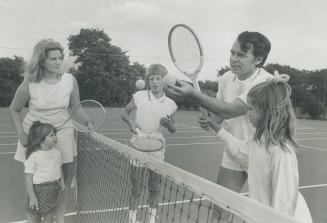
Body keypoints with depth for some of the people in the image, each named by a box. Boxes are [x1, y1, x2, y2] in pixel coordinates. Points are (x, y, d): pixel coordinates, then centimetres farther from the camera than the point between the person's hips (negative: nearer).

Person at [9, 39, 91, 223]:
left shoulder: (70, 80, -8)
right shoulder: (29, 84, -12)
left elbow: (76, 106, 5)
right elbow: (14, 110, 3)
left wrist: (87, 121, -12)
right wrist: (22, 136, -7)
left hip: (63, 133, 2)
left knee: (65, 179, 5)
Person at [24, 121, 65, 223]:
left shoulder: (56, 153, 0)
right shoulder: (33, 156, -19)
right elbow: (28, 178, -17)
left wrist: (62, 181, 0)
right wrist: (32, 197, -17)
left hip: (54, 190, 5)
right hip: (39, 190, -5)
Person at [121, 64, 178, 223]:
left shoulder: (170, 104, -2)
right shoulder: (139, 96, -6)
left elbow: (173, 130, 9)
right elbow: (124, 112, 6)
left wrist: (170, 125, -14)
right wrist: (131, 121, -15)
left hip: (156, 149, 1)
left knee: (154, 187, 14)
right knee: (135, 187, 7)